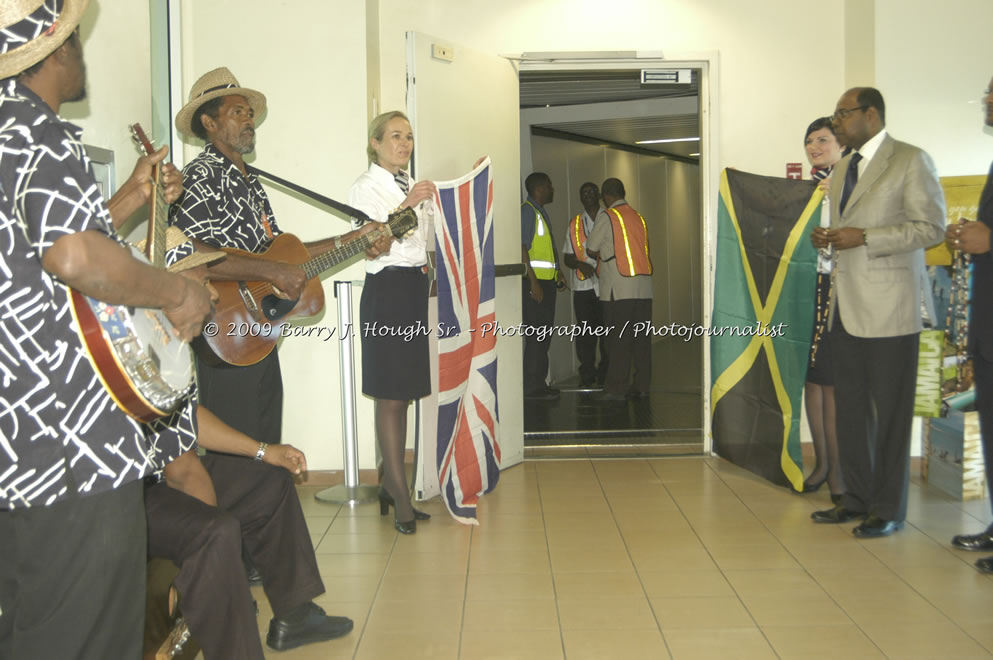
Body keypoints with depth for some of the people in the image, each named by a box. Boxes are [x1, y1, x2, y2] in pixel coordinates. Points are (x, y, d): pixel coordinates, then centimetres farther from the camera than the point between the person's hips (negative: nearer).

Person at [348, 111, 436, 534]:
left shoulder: (414, 186, 19)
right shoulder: (365, 186, -3)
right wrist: (406, 204, -26)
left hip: (416, 289, 8)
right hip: (386, 290, -7)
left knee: (403, 394, 10)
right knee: (391, 396, -5)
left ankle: (391, 483, 20)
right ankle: (401, 497, -1)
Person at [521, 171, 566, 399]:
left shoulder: (541, 212, 20)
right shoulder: (527, 211, -11)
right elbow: (522, 248, -18)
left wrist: (557, 272, 15)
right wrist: (534, 282, -22)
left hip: (546, 281, 10)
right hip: (534, 281, -10)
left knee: (544, 337, 11)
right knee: (536, 336, -8)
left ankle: (539, 383, 17)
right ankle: (531, 387, -4)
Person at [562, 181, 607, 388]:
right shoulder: (575, 224, 14)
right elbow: (567, 257, 11)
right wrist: (580, 264, -10)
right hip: (583, 286, 1)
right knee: (586, 332, 1)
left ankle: (605, 375, 10)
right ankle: (587, 376, 9)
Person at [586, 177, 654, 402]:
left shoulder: (607, 216, -3)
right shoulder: (639, 217, 16)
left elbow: (591, 250, 2)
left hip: (619, 288, -6)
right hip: (644, 286, 6)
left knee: (619, 339, -4)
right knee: (642, 337, 7)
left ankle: (616, 388, -2)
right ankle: (642, 386, 11)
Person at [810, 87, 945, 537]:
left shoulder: (911, 161, -5)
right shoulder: (842, 168, 18)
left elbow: (932, 226, -11)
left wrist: (863, 238, -19)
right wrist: (829, 238, 4)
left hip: (888, 308, -7)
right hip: (847, 306, 8)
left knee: (890, 411, 0)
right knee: (850, 407, 12)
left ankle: (889, 509, 11)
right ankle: (857, 497, 24)